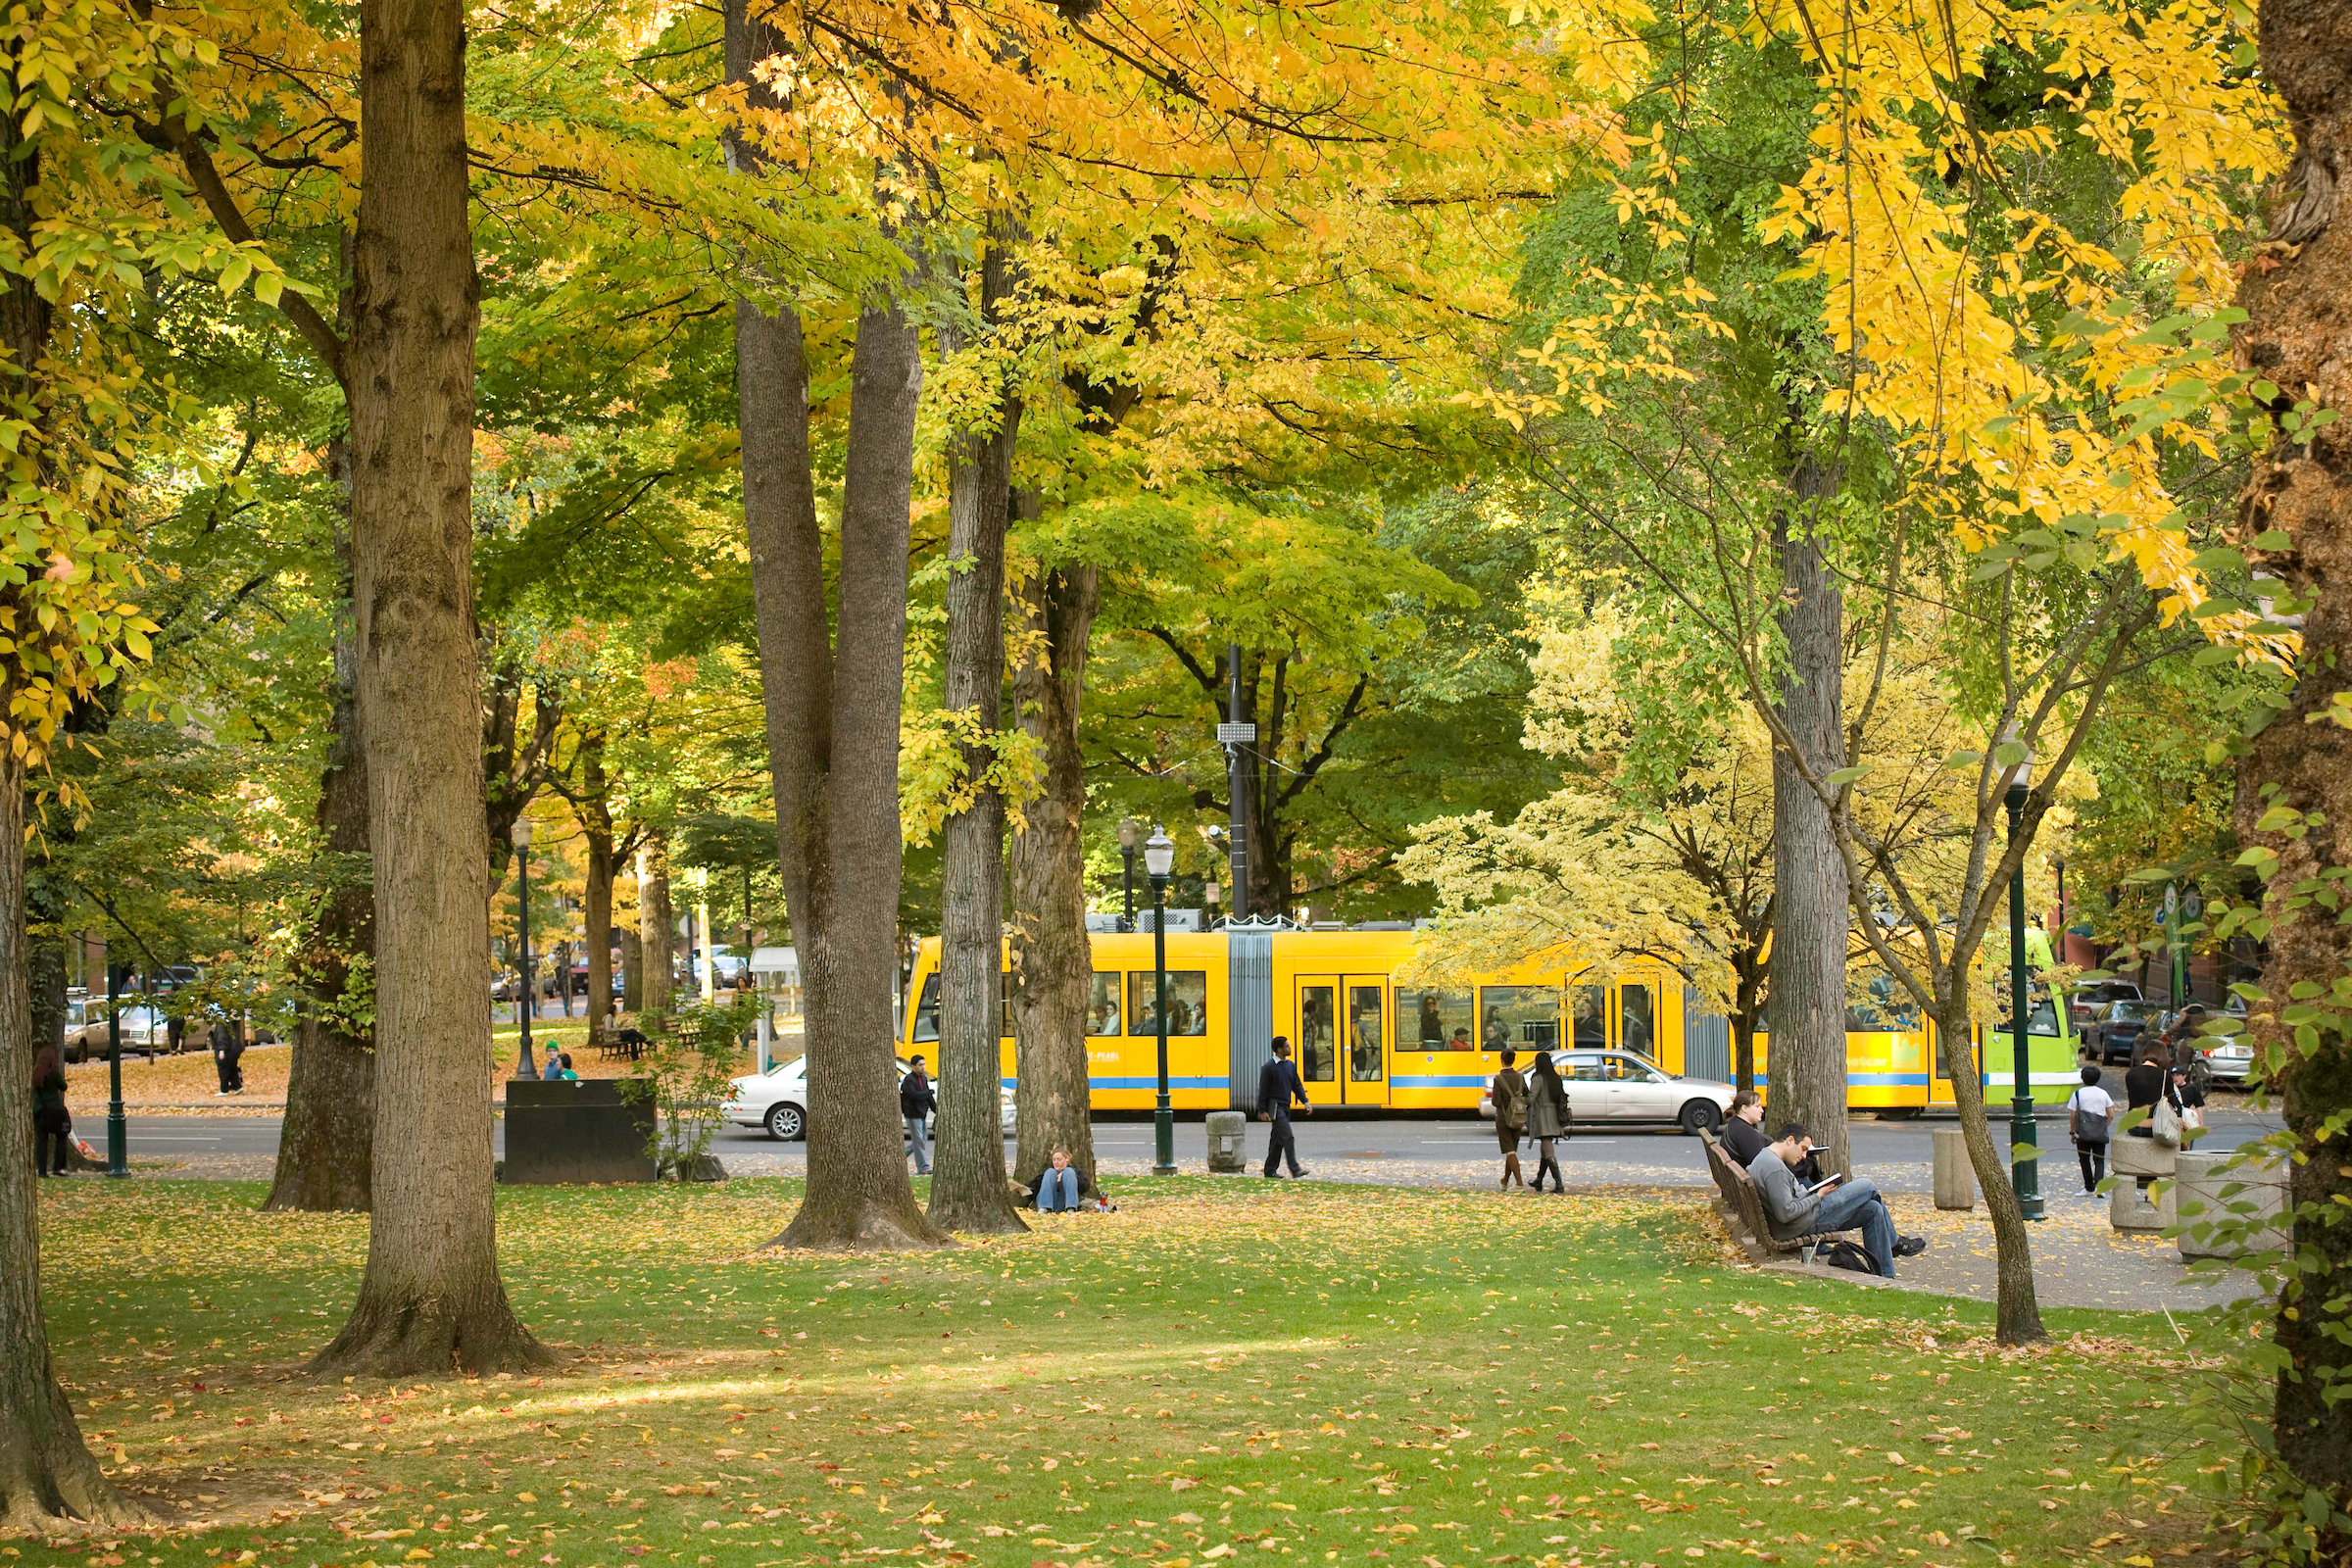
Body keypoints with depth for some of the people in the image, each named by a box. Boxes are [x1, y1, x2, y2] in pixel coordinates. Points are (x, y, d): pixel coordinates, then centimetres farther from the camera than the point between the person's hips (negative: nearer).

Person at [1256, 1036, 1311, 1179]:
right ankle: (1294, 1170, -21)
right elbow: (1263, 1090, -9)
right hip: (1275, 1107, -8)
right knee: (1287, 1136, -16)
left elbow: (1297, 1085, 16)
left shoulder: (1290, 1066, 12)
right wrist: (1263, 1111, -11)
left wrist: (1305, 1102, 3)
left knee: (1277, 1140, 11)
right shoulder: (1269, 1068, -10)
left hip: (1285, 1107, 8)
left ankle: (1271, 1169, 18)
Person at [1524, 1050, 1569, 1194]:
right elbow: (1562, 1097, 12)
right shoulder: (1556, 1078, 9)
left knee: (1549, 1153, -8)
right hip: (1554, 1117, 8)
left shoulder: (1539, 1078, -13)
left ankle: (1559, 1184, -16)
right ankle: (1539, 1180, 33)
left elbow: (1530, 1098, -20)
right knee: (1545, 1150, 21)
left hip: (1542, 1117, -8)